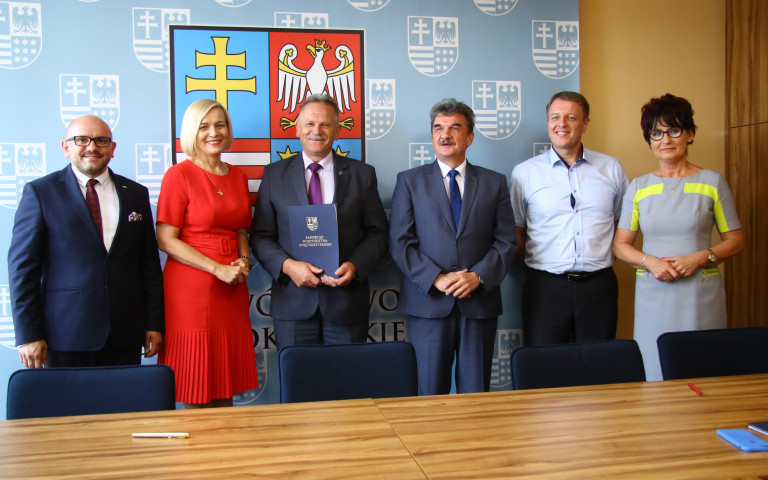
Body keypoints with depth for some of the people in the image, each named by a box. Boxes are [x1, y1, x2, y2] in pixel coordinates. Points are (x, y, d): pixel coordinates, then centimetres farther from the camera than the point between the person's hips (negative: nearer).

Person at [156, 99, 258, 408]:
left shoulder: (238, 176, 13)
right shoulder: (179, 175, -4)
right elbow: (165, 239, -9)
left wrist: (243, 261, 1)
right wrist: (218, 269, -14)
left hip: (232, 290, 5)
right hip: (191, 288, -5)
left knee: (225, 391, 10)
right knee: (195, 396, 0)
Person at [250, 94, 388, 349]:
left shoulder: (362, 174, 7)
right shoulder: (274, 174, 7)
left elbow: (377, 233, 5)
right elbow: (261, 236, 4)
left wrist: (355, 266, -13)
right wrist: (287, 265, -14)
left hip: (347, 302, 0)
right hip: (293, 305, 0)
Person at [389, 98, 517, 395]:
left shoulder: (494, 183, 12)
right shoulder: (410, 181, 8)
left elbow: (506, 242, 5)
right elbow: (400, 242, -1)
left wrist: (478, 276, -11)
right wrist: (436, 279, -13)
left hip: (480, 302, 1)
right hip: (428, 303, -1)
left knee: (476, 396, 7)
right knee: (429, 394, 3)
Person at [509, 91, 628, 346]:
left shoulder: (611, 168, 8)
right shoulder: (524, 172, 3)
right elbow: (515, 232, 8)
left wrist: (608, 254, 4)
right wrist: (535, 259, -1)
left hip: (599, 284, 2)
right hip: (545, 286, -1)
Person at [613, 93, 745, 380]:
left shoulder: (712, 183, 5)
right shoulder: (638, 188, 8)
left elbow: (736, 240, 6)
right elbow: (620, 245, 8)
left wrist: (700, 258, -11)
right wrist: (650, 261, -10)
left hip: (701, 294, -1)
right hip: (654, 294, 1)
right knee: (655, 374, 1)